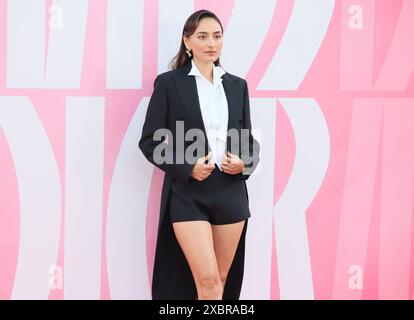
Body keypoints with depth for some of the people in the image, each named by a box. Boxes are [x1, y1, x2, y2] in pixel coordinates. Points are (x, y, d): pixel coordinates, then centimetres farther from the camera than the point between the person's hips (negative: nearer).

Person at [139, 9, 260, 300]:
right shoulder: (169, 82, -2)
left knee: (223, 281, 11)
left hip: (231, 194, 5)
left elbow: (250, 140, 15)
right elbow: (149, 141, -3)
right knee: (208, 281, -9)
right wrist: (187, 168, -16)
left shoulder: (237, 85, 10)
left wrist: (244, 164, -7)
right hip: (188, 194, -4)